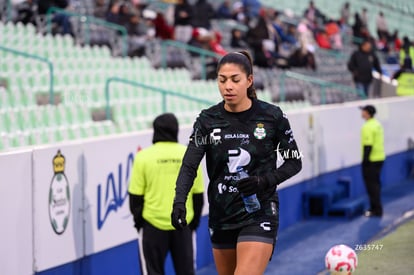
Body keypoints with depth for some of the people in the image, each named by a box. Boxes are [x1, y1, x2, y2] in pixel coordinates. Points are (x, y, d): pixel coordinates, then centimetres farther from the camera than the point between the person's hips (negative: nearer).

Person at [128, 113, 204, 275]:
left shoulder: (143, 157, -7)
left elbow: (135, 195, -3)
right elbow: (198, 195, 5)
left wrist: (138, 219, 12)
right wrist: (194, 222, 17)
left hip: (153, 225, -2)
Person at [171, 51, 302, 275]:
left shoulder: (272, 116, -8)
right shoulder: (208, 120, -4)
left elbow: (294, 162, 1)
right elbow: (189, 166, -11)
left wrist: (264, 181, -16)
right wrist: (179, 202, -28)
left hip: (259, 216, -4)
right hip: (221, 216, 4)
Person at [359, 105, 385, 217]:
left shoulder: (368, 127, -19)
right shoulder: (377, 124, 12)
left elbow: (368, 145, -24)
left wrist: (365, 160, -21)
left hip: (371, 160, -10)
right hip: (379, 158, 10)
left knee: (372, 185, -4)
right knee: (375, 183, 17)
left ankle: (376, 210, -3)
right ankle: (376, 208, 24)